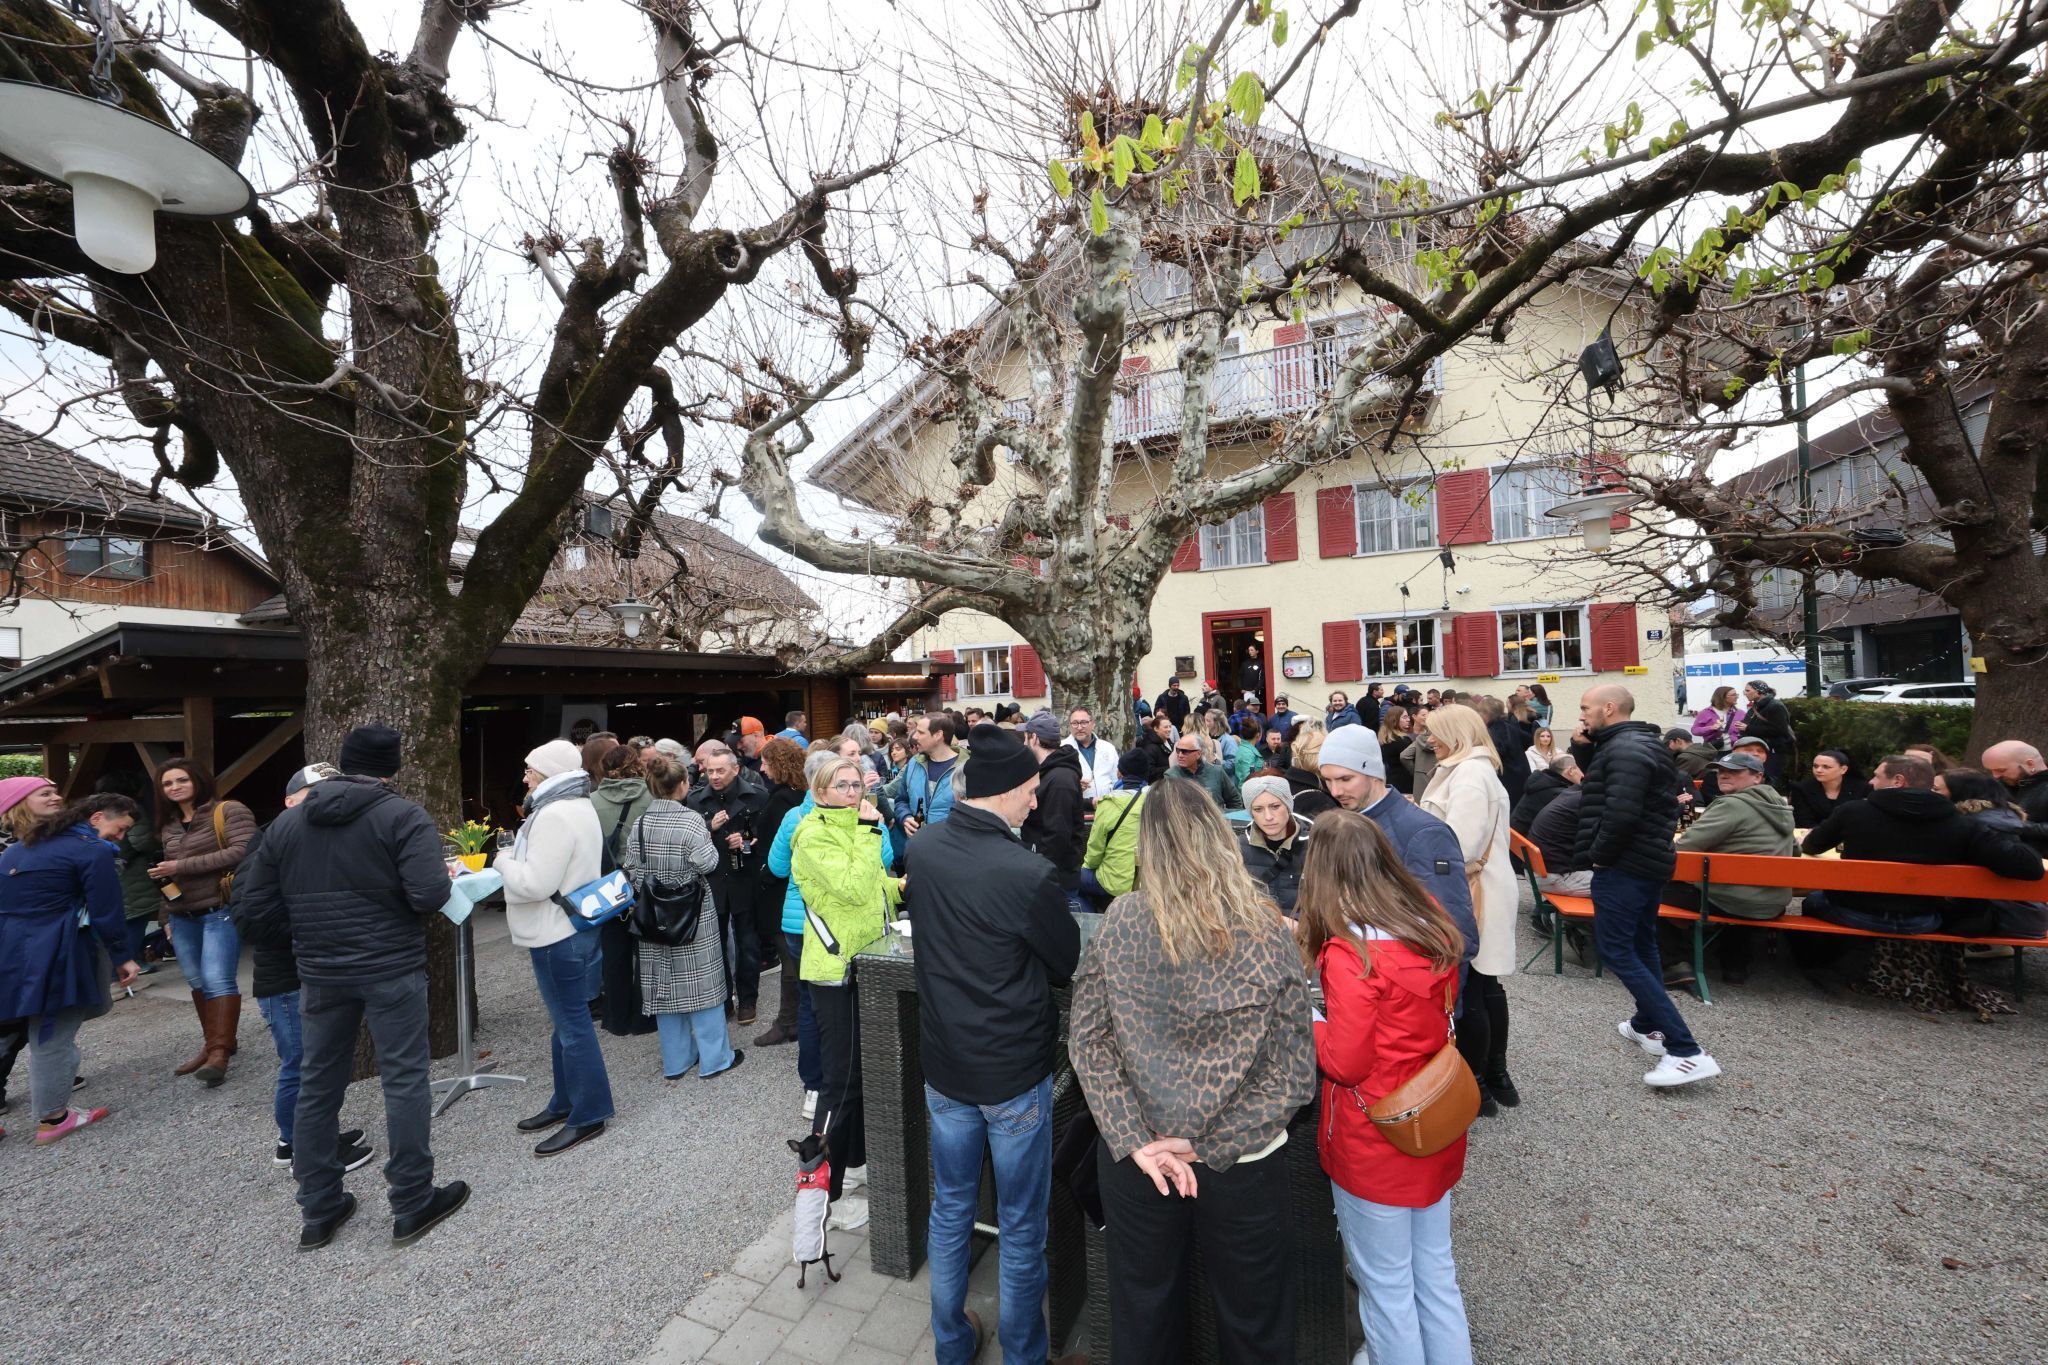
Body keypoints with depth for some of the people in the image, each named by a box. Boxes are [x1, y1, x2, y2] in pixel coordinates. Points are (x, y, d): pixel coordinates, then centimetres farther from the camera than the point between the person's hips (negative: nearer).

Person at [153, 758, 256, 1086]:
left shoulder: (229, 811, -6)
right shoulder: (168, 826, 17)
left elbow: (242, 852, -20)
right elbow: (170, 874, 23)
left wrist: (182, 866, -16)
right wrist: (167, 917, 19)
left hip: (220, 910, -7)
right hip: (182, 916, 7)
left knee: (218, 979, -12)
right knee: (197, 982, 9)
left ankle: (219, 1051, -7)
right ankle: (213, 1043, 20)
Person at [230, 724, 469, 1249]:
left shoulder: (287, 822, 5)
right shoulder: (403, 817, -13)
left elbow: (254, 905, 6)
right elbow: (429, 894, -23)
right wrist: (445, 878, -2)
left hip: (320, 974, 6)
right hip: (391, 970, -5)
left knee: (318, 1086, 17)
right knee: (405, 1081, 4)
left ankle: (318, 1212, 28)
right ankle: (412, 1206, 13)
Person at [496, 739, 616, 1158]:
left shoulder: (555, 815, -22)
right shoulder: (578, 807, 12)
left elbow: (535, 884, -24)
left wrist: (503, 859, -9)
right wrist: (515, 853, 8)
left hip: (558, 937, -11)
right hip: (571, 928, 11)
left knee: (571, 1022, 0)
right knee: (566, 1018, 20)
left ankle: (588, 1114, 13)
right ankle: (566, 1101, 34)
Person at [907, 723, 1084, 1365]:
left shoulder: (920, 850, -10)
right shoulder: (1029, 874, -28)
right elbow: (1068, 965, -11)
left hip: (943, 1064, 5)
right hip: (1015, 1071, -5)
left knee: (950, 1207, 25)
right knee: (1022, 1225, 18)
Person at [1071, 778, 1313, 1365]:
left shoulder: (1119, 922, -14)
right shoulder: (1266, 934, -16)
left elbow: (1088, 1043, -12)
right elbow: (1294, 1074, -14)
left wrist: (1137, 1142, -12)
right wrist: (1207, 1144, -10)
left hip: (1136, 1159, 1)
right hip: (1243, 1164, -1)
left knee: (1144, 1315, 26)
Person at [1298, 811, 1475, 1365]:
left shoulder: (1349, 952, -27)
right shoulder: (1433, 928, -6)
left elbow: (1345, 1063, -22)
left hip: (1375, 1147, -6)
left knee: (1386, 1286, 15)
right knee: (1436, 1274, 24)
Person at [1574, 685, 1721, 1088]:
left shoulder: (1623, 750, -19)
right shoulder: (1642, 743, 15)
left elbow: (1620, 815, -29)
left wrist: (1597, 854, -15)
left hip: (1624, 866, -11)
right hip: (1650, 861, 11)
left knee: (1617, 952, -7)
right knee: (1640, 945, 20)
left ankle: (1686, 1051, -8)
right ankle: (1648, 1025, 33)